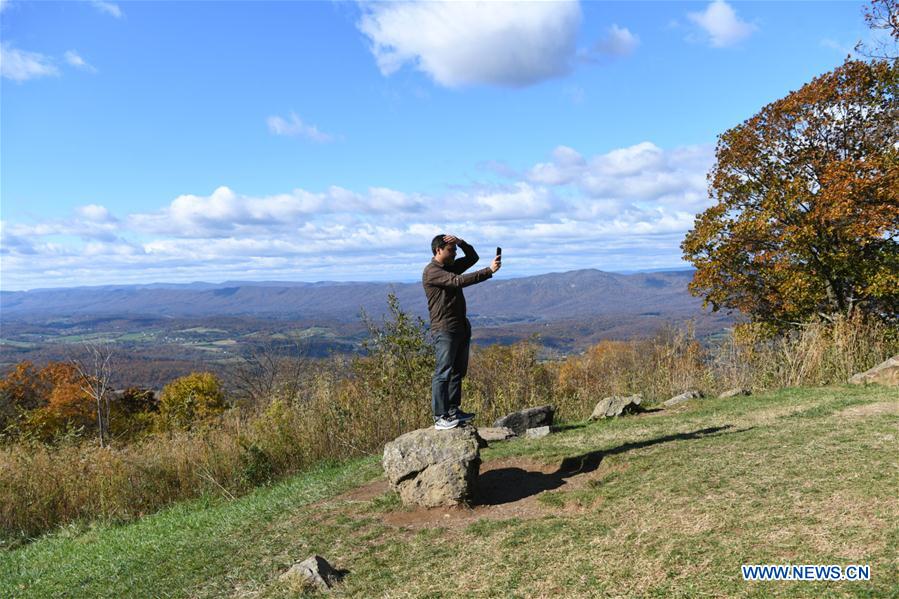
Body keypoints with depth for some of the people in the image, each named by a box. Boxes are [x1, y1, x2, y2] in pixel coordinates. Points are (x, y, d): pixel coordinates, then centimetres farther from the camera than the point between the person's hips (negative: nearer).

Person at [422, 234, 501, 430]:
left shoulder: (450, 267, 17)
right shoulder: (431, 272, -12)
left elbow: (472, 257, 24)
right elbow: (459, 281, -24)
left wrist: (461, 242, 4)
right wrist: (489, 271, -24)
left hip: (461, 326, 10)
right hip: (445, 329, -10)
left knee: (458, 370, 13)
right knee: (443, 372, -10)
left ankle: (453, 410, 22)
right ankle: (440, 417, -9)